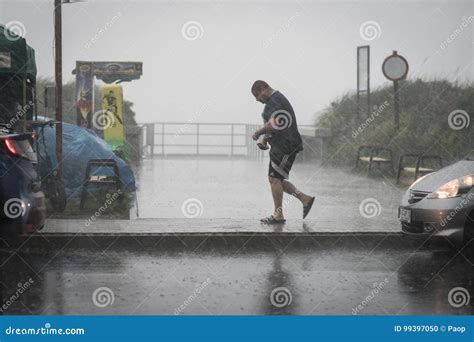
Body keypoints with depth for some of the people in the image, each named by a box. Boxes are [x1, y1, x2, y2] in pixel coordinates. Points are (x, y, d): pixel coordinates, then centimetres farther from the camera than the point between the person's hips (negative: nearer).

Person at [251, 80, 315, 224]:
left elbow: (273, 125, -25)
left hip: (285, 146, -11)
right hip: (280, 146, 11)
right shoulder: (276, 100, 20)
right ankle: (305, 198, 15)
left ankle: (278, 215, -2)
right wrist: (265, 137, 16)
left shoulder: (275, 101, -15)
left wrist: (258, 132, -11)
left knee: (274, 179, -7)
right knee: (275, 179, 12)